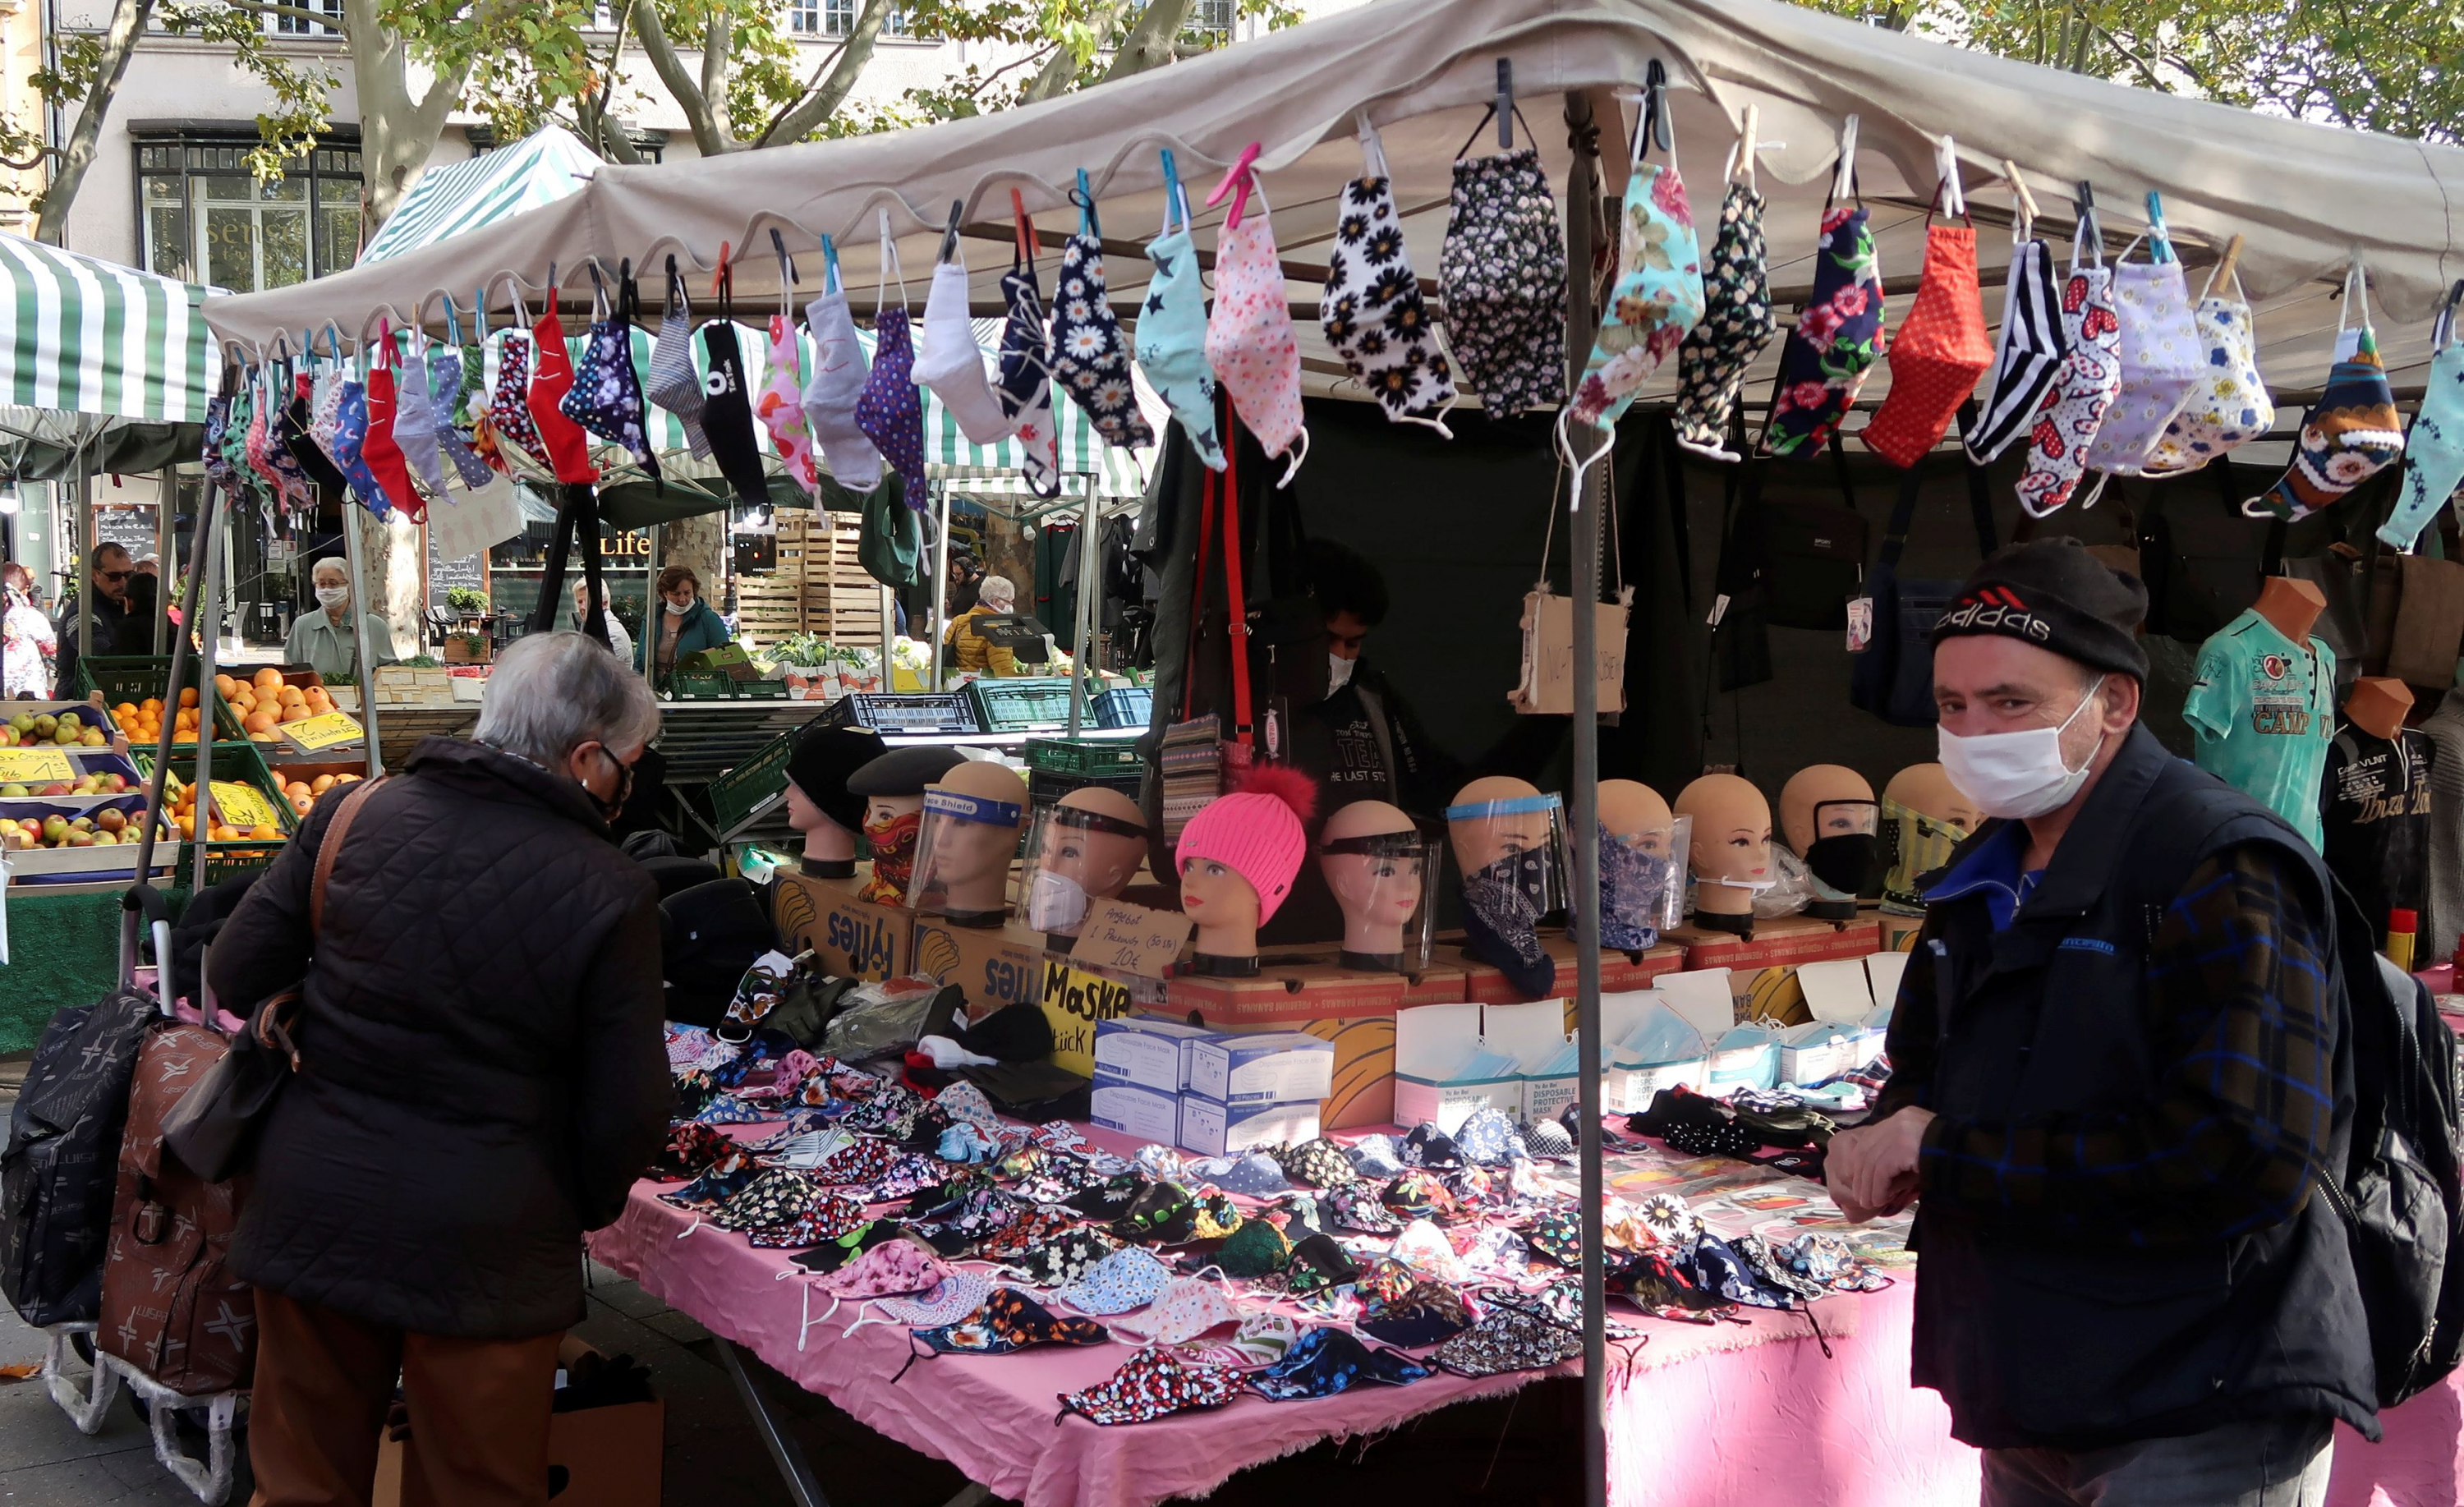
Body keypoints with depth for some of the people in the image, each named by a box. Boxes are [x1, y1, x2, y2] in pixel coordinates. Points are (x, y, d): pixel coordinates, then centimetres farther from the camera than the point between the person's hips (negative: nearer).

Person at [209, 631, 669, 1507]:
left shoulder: (352, 814, -5)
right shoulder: (610, 893, -14)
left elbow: (236, 976, 4)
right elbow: (627, 1114, -10)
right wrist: (585, 1207, 10)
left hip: (311, 1211, 3)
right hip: (482, 1252, -3)